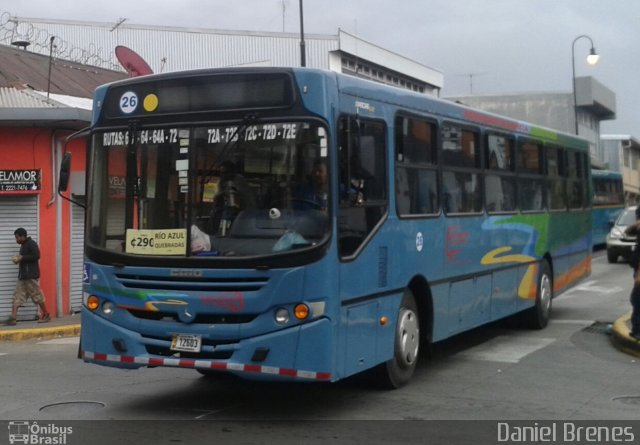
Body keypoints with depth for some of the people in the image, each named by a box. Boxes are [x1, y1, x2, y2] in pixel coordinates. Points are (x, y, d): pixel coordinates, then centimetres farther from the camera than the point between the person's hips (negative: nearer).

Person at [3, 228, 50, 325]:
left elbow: (36, 256, -22)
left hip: (31, 275, -9)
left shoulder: (32, 244, -11)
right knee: (17, 296, 1)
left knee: (37, 295, -1)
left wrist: (22, 258, -19)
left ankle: (46, 315, 13)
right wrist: (18, 259, 4)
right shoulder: (23, 245, 16)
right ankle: (13, 318, -3)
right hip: (22, 275, 9)